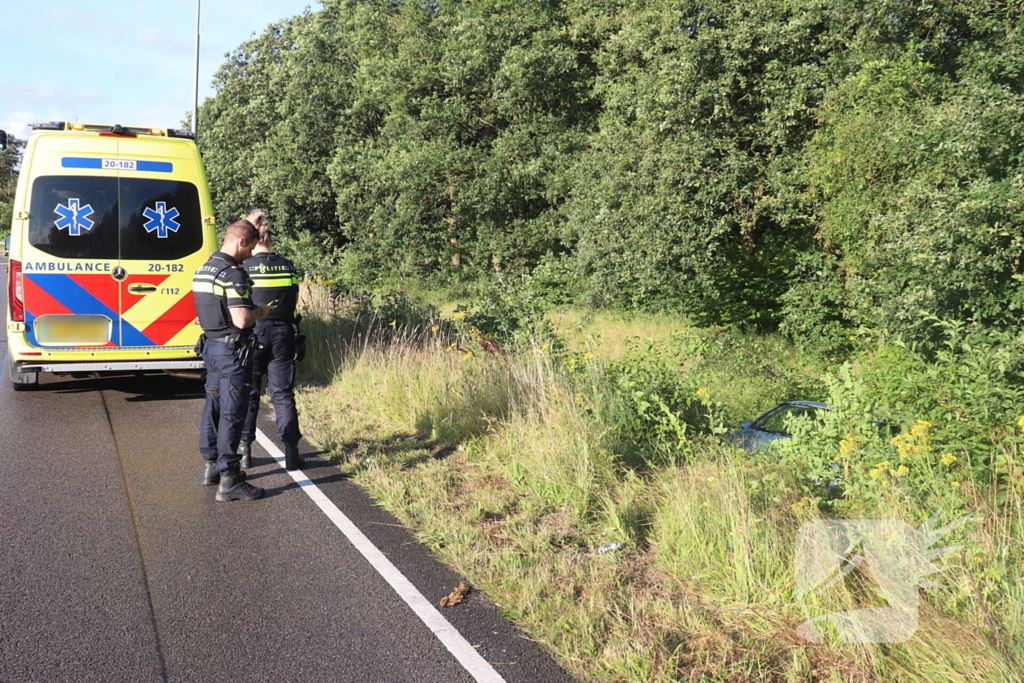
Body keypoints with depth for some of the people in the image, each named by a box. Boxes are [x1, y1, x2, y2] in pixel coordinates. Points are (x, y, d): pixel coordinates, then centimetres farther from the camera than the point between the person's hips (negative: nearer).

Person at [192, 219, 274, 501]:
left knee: (214, 407, 18)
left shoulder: (204, 268, 12)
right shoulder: (233, 273, -19)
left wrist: (253, 310, 20)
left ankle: (212, 465, 30)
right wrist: (261, 312, -7)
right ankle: (228, 480, -2)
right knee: (232, 414, -5)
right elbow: (242, 320, -26)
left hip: (211, 345, 10)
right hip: (231, 350, -10)